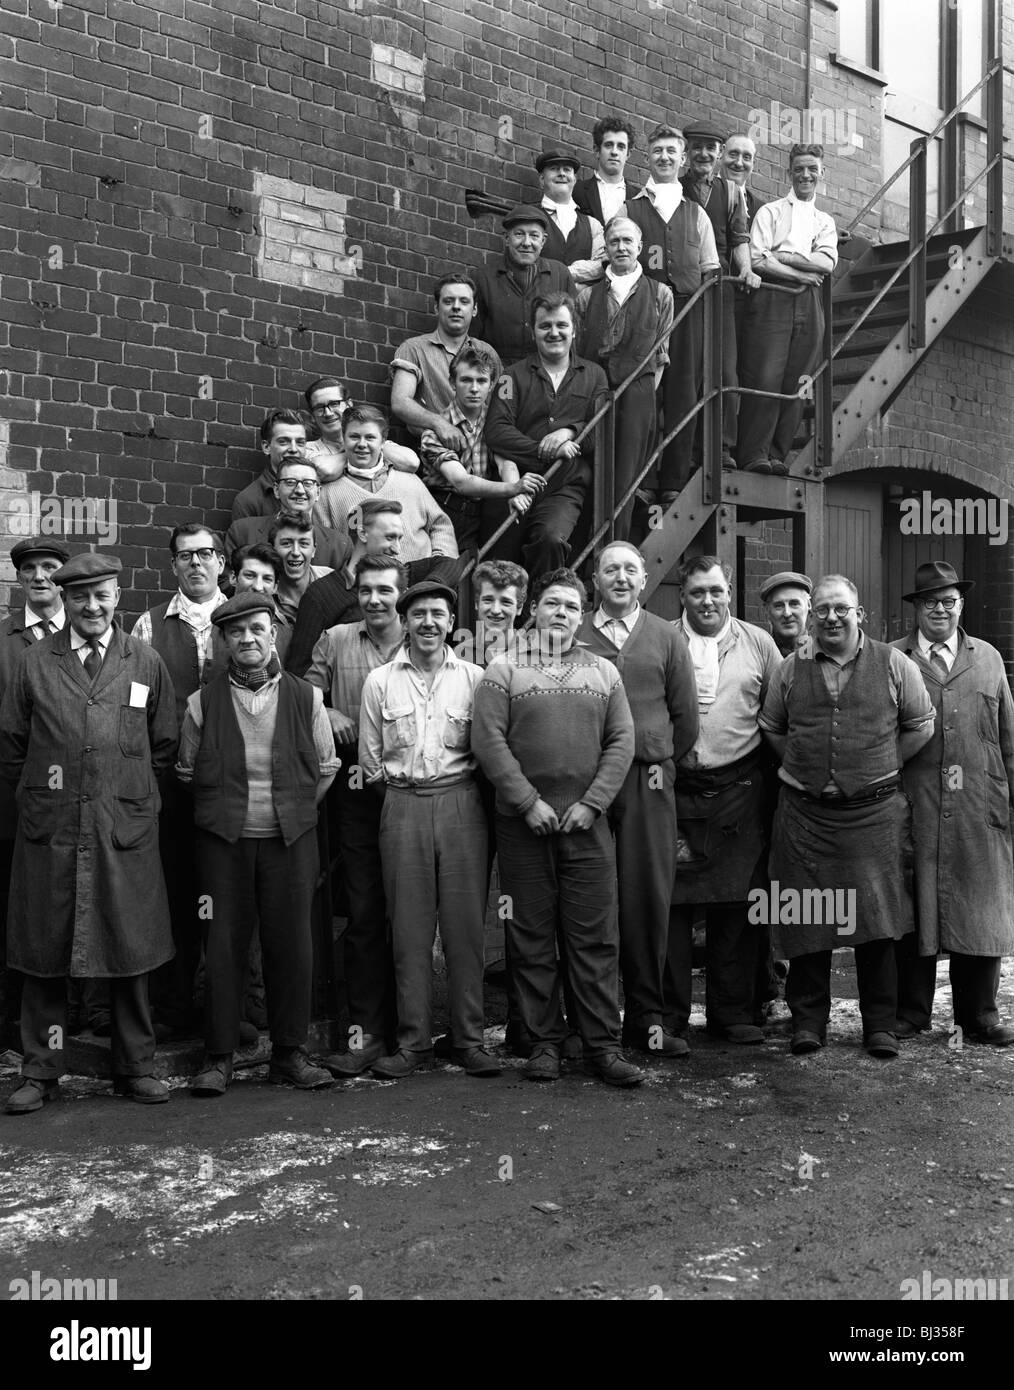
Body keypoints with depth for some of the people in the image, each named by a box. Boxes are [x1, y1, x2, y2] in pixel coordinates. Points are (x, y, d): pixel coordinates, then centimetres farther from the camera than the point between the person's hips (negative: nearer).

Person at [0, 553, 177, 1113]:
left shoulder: (146, 663, 6)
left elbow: (164, 747, 13)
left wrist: (129, 794, 11)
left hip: (126, 830, 0)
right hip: (49, 830, 0)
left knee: (130, 951, 5)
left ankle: (135, 1067, 19)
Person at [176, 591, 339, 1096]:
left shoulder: (305, 698, 4)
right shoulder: (203, 703, 3)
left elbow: (326, 769, 11)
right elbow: (186, 771, 11)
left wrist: (294, 807, 9)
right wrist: (223, 806, 9)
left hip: (291, 839, 0)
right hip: (222, 839, 0)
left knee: (291, 944, 2)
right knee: (223, 945, 1)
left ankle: (289, 1052, 15)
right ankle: (218, 1057, 11)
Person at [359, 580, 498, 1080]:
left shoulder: (474, 678, 5)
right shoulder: (380, 681, 7)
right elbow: (370, 758, 11)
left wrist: (460, 790, 1)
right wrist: (399, 782, 4)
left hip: (461, 803, 0)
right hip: (402, 807, 1)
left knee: (465, 922, 1)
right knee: (409, 926, 2)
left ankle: (469, 1039, 10)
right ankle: (413, 1041, 9)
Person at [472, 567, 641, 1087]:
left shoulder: (603, 671, 12)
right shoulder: (504, 669, 3)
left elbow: (621, 741, 5)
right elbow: (488, 740, -5)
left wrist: (591, 803, -6)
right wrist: (529, 802, -11)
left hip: (587, 824, 2)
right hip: (523, 824, -1)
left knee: (594, 937, 1)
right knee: (532, 937, 4)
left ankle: (603, 1045, 7)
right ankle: (543, 1044, 13)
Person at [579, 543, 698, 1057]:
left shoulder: (666, 639, 11)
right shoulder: (573, 637, 6)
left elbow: (686, 718, 13)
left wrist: (658, 763, 10)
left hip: (648, 783, 1)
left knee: (649, 899, 1)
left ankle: (647, 1018, 9)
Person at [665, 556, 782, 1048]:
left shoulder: (758, 643, 10)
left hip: (739, 790, 2)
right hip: (674, 788, -1)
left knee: (737, 905, 5)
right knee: (671, 903, 0)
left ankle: (732, 1012, 17)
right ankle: (668, 1016, 10)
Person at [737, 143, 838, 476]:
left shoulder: (825, 222, 22)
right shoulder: (770, 212, 11)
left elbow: (827, 262, 3)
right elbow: (757, 259, -4)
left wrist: (784, 256, -6)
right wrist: (802, 274, -6)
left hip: (809, 304, 4)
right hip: (773, 299, -4)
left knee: (796, 383, -3)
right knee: (764, 378, -14)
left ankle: (777, 455, -1)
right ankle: (754, 454, -13)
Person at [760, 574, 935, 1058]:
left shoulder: (894, 665, 2)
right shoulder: (790, 669, 6)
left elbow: (920, 726, 9)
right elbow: (771, 728, 17)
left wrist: (880, 765, 4)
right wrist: (803, 765, 8)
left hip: (876, 810, -1)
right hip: (805, 812, 1)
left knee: (876, 921, 2)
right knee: (806, 921, 3)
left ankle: (880, 1025, 14)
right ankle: (807, 1020, 14)